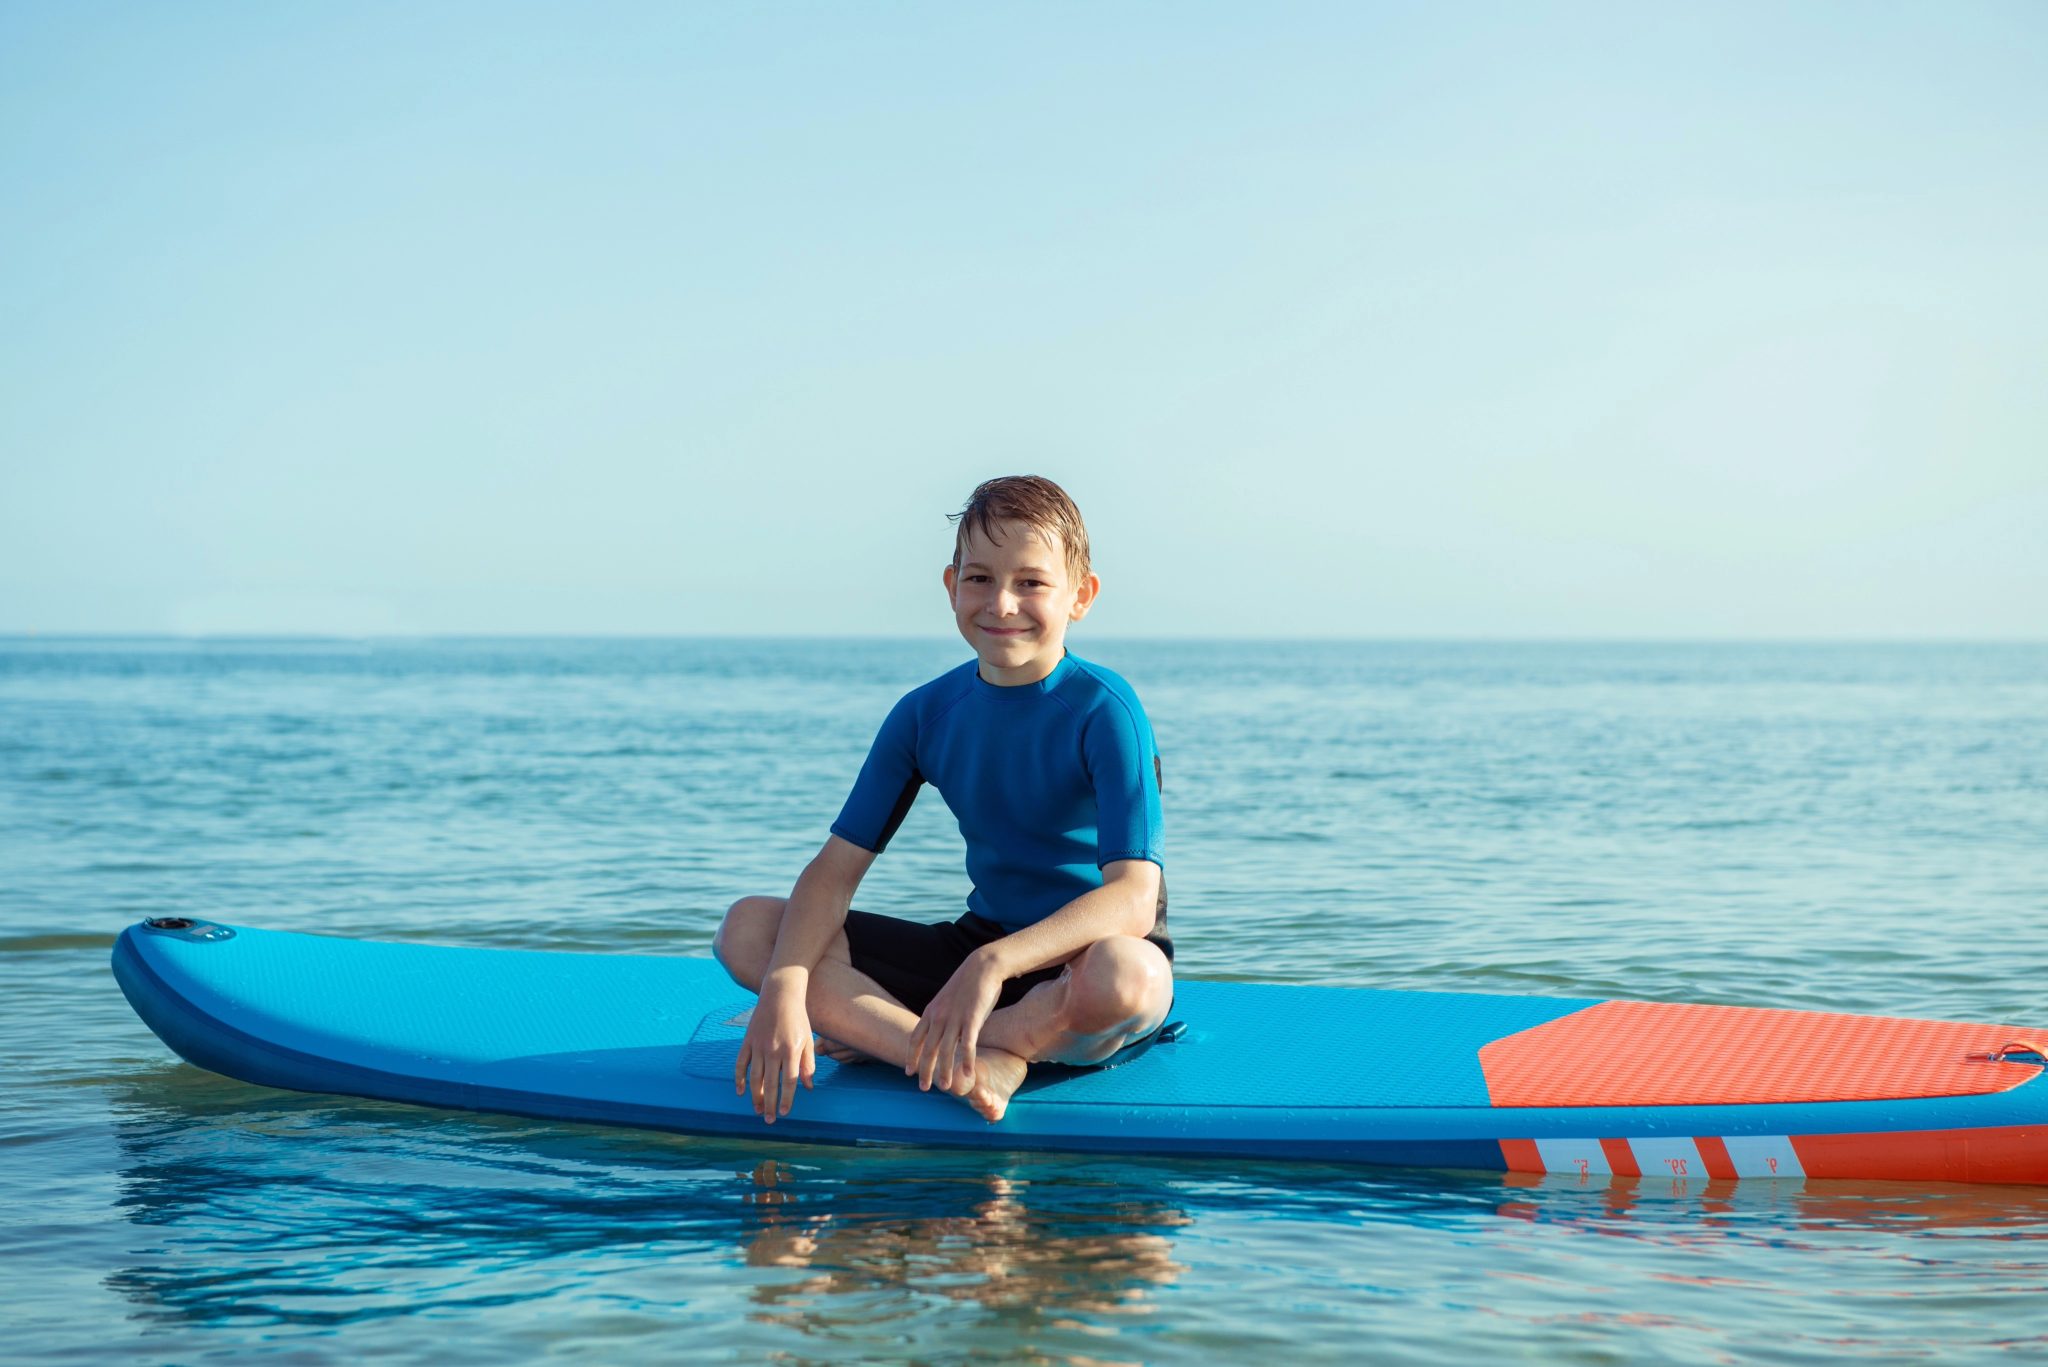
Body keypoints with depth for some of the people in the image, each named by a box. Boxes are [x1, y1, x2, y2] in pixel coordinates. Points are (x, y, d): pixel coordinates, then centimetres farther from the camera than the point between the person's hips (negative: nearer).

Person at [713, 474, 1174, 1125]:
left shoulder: (1101, 710, -15)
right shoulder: (926, 714, 0)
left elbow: (1133, 898, -27)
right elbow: (836, 868, -4)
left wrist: (993, 965, -41)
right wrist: (783, 987, -23)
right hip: (979, 945, 6)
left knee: (1125, 975, -43)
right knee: (747, 928, -9)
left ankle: (884, 1036, -20)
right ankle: (969, 1064, -26)